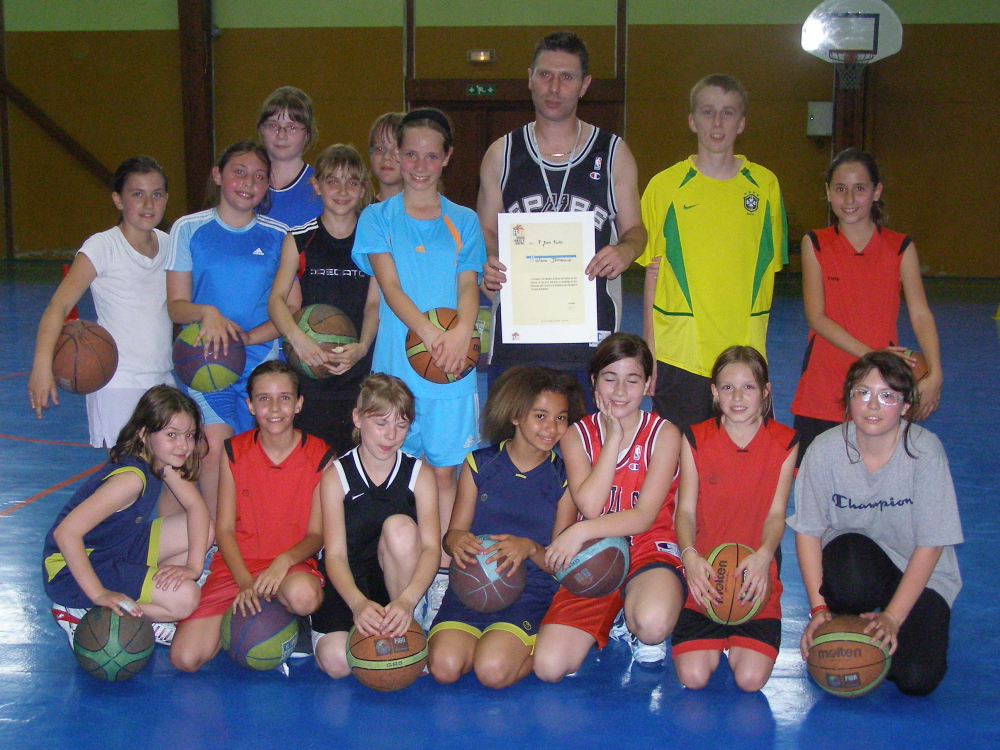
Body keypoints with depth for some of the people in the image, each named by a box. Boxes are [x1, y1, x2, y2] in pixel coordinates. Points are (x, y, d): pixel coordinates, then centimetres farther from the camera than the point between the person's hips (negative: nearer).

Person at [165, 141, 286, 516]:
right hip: (205, 362, -1)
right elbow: (176, 305, 2)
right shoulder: (189, 229, 3)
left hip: (263, 364, 1)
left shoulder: (278, 236, 6)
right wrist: (207, 313, -20)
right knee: (215, 451, -12)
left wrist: (249, 337, -11)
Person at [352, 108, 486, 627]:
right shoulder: (377, 218, 7)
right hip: (396, 364, -1)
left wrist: (461, 331, -19)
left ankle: (441, 573, 12)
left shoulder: (462, 222, 12)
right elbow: (390, 285, -5)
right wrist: (429, 334, -20)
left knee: (444, 470, 3)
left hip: (451, 369, 1)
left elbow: (468, 287, 3)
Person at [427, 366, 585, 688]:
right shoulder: (479, 465, 6)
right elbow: (453, 535, 6)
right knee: (444, 666, -24)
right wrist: (456, 541, -20)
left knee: (493, 670, -28)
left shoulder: (563, 478, 4)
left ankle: (541, 648, 5)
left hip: (532, 591, -1)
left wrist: (529, 548, -21)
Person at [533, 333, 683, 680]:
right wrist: (613, 439, -11)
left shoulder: (664, 434, -2)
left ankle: (637, 630, 2)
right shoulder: (577, 435, 4)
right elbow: (590, 505, -13)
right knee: (548, 667, -17)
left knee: (652, 624, -40)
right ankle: (608, 622, 16)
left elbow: (644, 516, -13)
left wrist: (581, 531, -26)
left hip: (649, 551, -2)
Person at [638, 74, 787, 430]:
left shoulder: (765, 185, 6)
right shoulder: (664, 186, 2)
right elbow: (653, 274, 4)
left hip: (746, 352, 1)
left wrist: (755, 340, 5)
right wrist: (648, 354, 1)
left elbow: (769, 268, 11)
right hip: (679, 356, -1)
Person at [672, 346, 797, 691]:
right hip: (704, 574, 0)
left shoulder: (784, 443, 2)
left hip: (758, 576, 0)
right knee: (693, 676, -16)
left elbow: (776, 514, -1)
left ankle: (739, 642, 18)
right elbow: (686, 509, -1)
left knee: (750, 679, -18)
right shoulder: (695, 439, 2)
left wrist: (763, 555, -24)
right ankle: (713, 640, 19)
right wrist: (690, 556, -23)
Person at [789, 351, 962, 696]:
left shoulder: (925, 449, -19)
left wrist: (892, 617, -21)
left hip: (920, 576, 0)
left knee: (918, 678, -22)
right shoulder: (826, 449, -15)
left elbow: (930, 544, -16)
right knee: (850, 553, -37)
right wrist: (818, 608, -18)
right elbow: (808, 531, -8)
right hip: (855, 564, 1)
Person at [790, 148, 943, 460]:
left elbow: (920, 315, -4)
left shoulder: (900, 248, 3)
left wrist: (934, 375, -20)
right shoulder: (815, 244, 3)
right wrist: (869, 354, -18)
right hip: (824, 390, 0)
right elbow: (816, 317, -6)